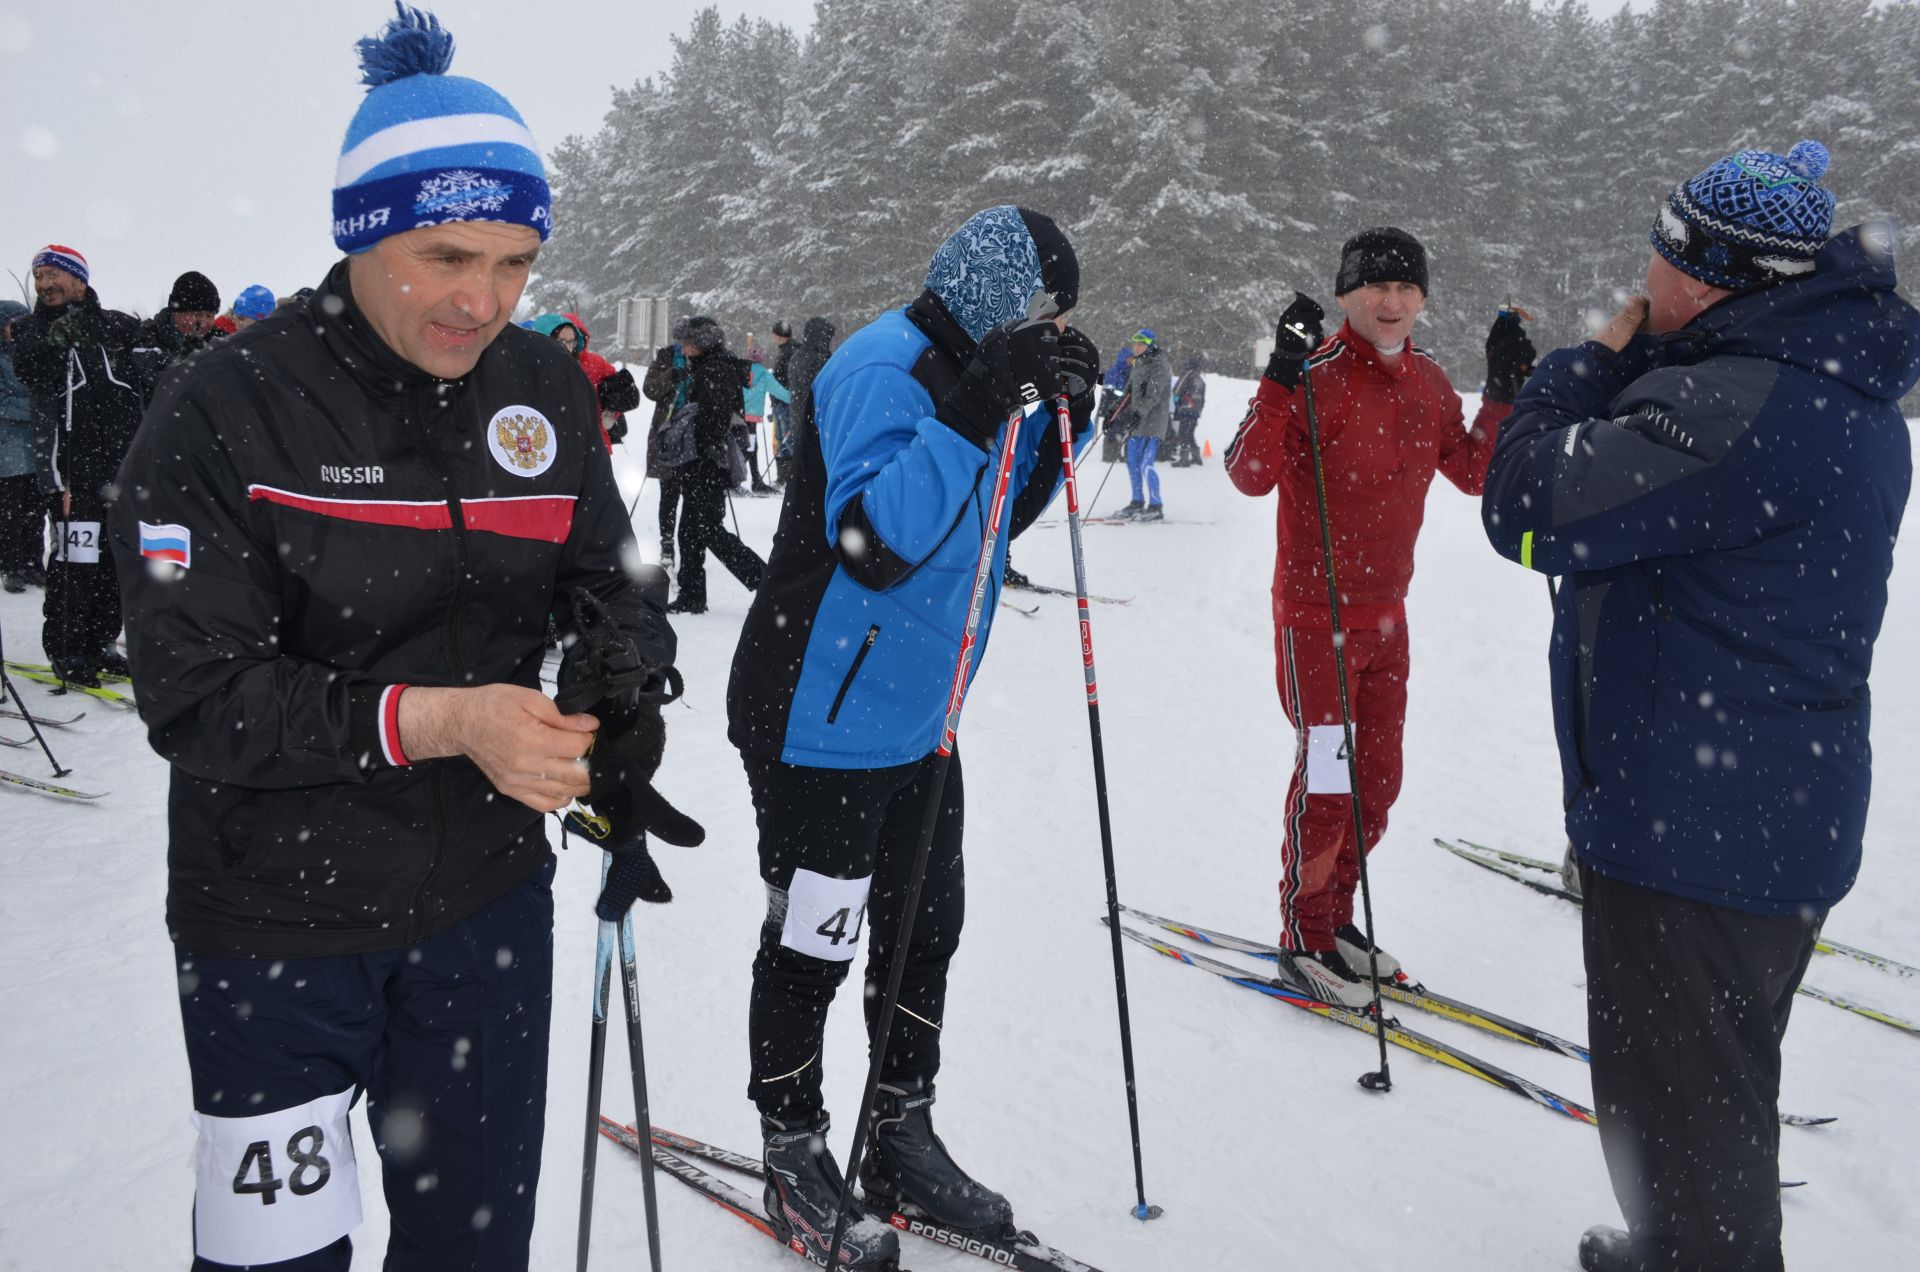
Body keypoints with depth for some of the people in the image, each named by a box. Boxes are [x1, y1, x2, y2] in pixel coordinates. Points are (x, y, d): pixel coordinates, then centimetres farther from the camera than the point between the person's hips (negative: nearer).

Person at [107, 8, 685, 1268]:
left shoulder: (546, 387, -1)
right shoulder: (227, 407, -15)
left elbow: (607, 577, 4)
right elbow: (196, 695, -18)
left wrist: (625, 661, -19)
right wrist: (434, 718, -30)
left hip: (487, 899, 4)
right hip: (276, 918, -3)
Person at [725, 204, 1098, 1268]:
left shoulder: (966, 364, 8)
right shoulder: (880, 371, -21)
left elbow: (1000, 513, 19)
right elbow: (875, 536, -33)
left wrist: (1058, 421, 3)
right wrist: (975, 406, -35)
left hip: (916, 723, 10)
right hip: (823, 729, -9)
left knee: (924, 934, 17)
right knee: (811, 949, 5)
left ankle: (902, 1140, 33)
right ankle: (794, 1157, 24)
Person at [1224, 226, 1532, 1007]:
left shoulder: (1427, 383, 6)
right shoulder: (1322, 377, -16)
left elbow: (1474, 473, 15)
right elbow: (1250, 476, -26)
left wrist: (1504, 391, 6)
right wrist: (1282, 378, -34)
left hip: (1386, 615, 7)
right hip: (1317, 618, -7)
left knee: (1378, 781, 14)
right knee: (1327, 781, -2)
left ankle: (1335, 917, 31)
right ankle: (1304, 937, 15)